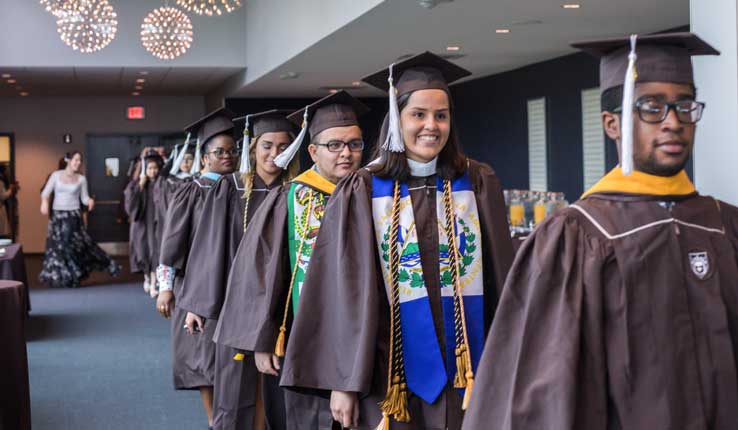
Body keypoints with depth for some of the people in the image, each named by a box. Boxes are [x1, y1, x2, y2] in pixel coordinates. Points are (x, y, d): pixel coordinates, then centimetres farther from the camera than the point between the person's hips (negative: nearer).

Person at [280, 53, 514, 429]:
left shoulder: (478, 184, 3)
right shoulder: (362, 192, -3)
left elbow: (498, 281, 6)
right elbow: (346, 291, -4)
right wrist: (344, 381, -7)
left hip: (462, 368, 2)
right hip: (389, 372, -2)